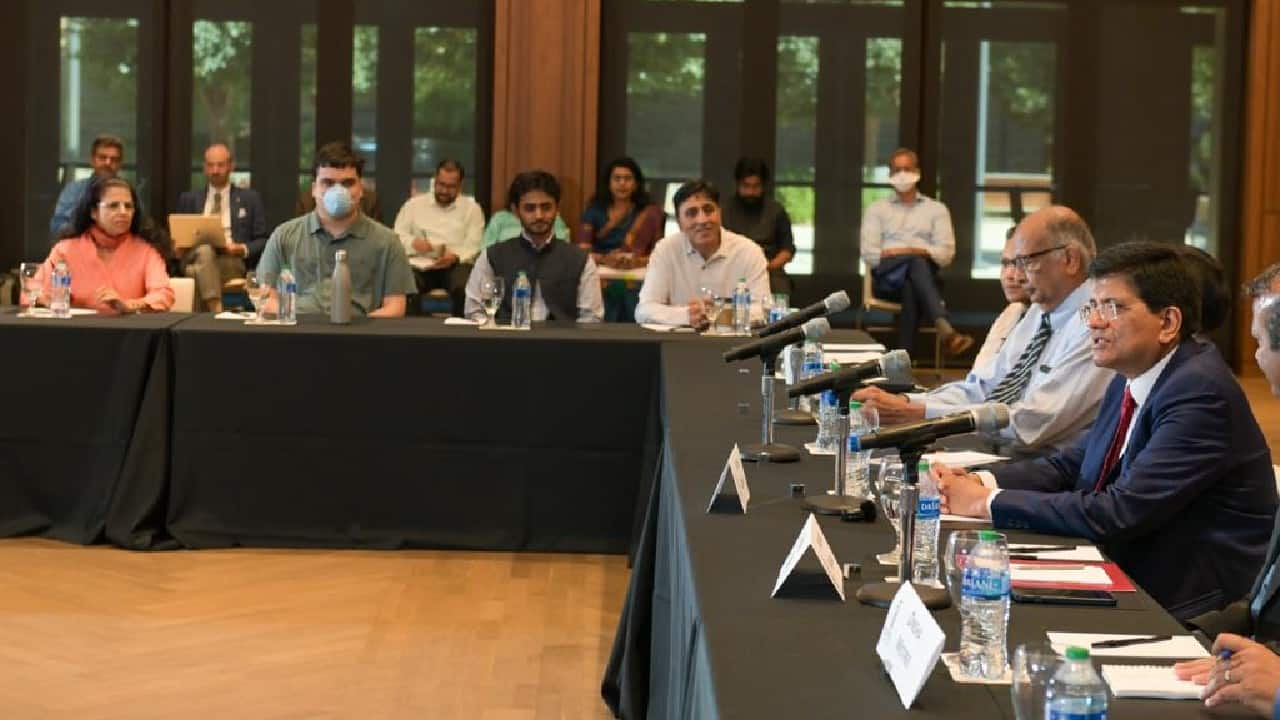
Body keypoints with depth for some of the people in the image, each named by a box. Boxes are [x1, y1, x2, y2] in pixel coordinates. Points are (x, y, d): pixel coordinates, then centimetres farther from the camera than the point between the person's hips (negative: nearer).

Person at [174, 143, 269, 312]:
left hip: (233, 261, -1)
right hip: (195, 257, 2)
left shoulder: (249, 198, 17)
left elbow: (262, 241, 11)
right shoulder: (189, 199, 23)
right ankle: (216, 311, -47)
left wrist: (243, 249, -10)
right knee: (204, 250, -36)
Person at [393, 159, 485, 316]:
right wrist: (413, 243, -11)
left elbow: (473, 247, 3)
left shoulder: (472, 208, 14)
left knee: (464, 287, -36)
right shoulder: (414, 204, 18)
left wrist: (455, 256, -19)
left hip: (455, 265, -1)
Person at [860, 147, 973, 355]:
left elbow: (946, 254, 9)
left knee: (911, 288, -40)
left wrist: (921, 252, -12)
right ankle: (946, 331, -61)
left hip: (926, 274, 1)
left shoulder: (937, 209, 23)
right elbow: (869, 254, 5)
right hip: (887, 278, -1)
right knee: (917, 264, -38)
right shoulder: (877, 209, 22)